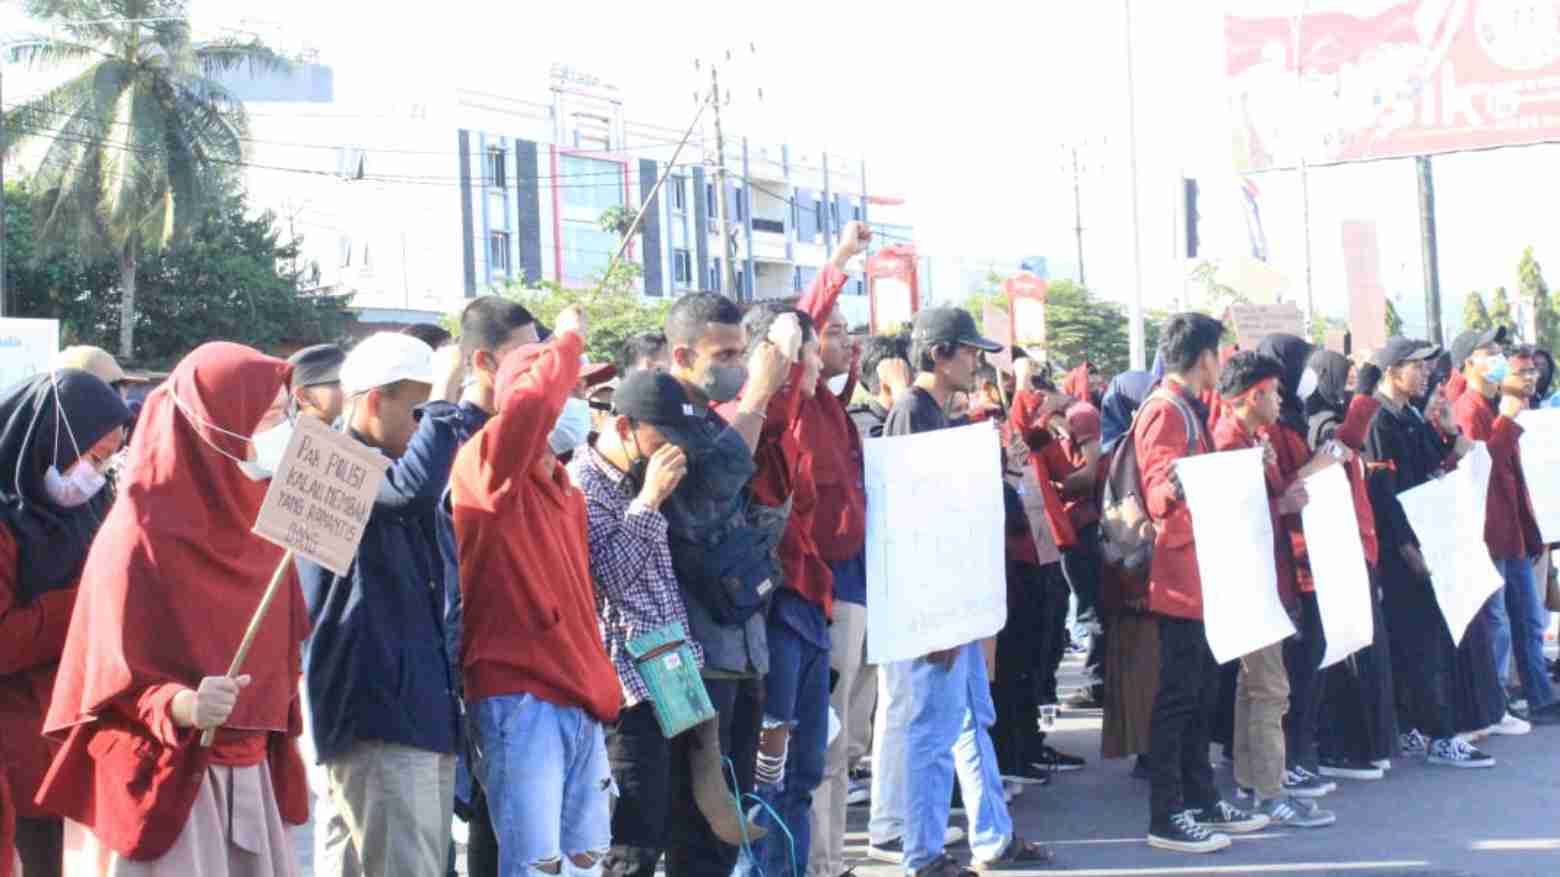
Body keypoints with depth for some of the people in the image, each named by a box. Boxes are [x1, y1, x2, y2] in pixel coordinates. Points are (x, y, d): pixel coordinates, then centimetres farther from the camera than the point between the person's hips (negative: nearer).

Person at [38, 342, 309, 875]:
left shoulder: (260, 520, 6)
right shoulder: (142, 532, -15)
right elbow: (116, 679, -15)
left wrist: (277, 758, 13)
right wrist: (183, 706, -33)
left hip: (251, 776, 7)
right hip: (166, 783, -7)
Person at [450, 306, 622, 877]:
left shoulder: (564, 488, 17)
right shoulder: (485, 471, -7)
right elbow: (530, 405, -28)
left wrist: (600, 688, 18)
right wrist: (568, 343, -12)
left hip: (580, 700, 8)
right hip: (519, 697, -8)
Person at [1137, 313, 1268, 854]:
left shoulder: (1188, 409, 16)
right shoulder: (1165, 411, -15)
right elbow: (1157, 496, -22)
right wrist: (1173, 488, -40)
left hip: (1202, 573, 10)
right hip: (1180, 575, -10)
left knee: (1202, 692, 14)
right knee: (1177, 695, -7)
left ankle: (1200, 799, 22)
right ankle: (1166, 816, -2)